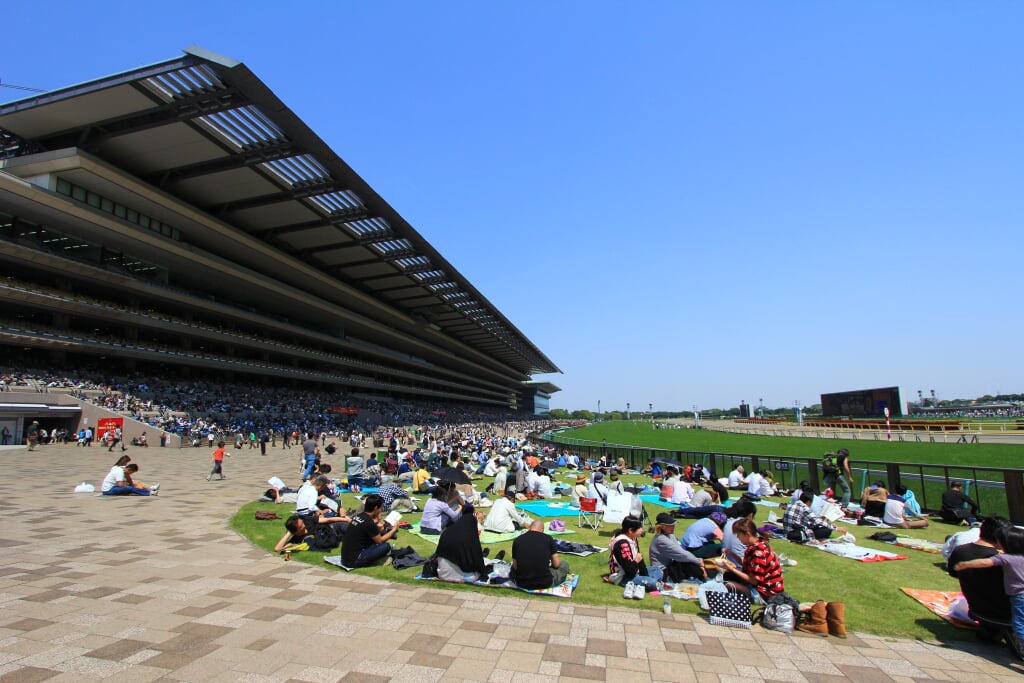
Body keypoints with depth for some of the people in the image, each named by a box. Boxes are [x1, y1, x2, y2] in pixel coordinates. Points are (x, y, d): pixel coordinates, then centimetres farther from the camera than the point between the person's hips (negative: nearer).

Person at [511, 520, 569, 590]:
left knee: (513, 569, 33)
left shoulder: (517, 540, -4)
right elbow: (556, 564, -2)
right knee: (565, 565, 21)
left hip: (522, 583, 0)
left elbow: (515, 566, 2)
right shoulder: (548, 538, -8)